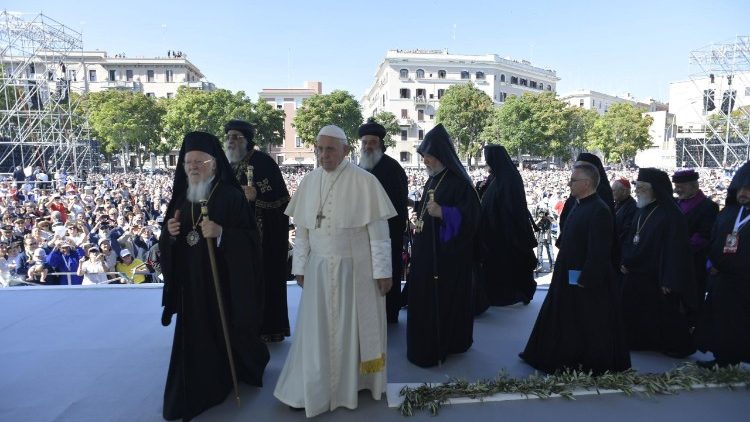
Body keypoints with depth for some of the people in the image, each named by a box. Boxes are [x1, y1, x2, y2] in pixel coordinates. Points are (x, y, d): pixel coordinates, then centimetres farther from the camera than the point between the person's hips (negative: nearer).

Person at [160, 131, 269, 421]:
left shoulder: (232, 196, -10)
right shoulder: (182, 196, 8)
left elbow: (248, 237, -13)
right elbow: (168, 242, 13)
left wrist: (221, 232, -28)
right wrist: (170, 232, -9)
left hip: (224, 278, -4)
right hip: (190, 279, 5)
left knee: (227, 330, 9)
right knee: (195, 335, 9)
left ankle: (240, 370, 37)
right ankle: (197, 390, 25)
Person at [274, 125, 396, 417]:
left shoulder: (365, 181, -12)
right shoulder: (309, 182, 2)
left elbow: (378, 230, -10)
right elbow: (302, 230, 7)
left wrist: (383, 270, -10)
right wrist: (300, 267, 7)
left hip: (356, 268, -3)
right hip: (319, 269, 4)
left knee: (354, 327, 11)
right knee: (316, 330, 10)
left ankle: (355, 382, 32)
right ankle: (309, 391, 26)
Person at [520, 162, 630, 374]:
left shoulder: (599, 210, -21)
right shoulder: (578, 204, 7)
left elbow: (599, 251, -23)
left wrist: (585, 280, -21)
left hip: (588, 281, -9)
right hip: (568, 277, 9)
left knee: (589, 324, 7)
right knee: (562, 317, 19)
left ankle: (595, 365, 25)